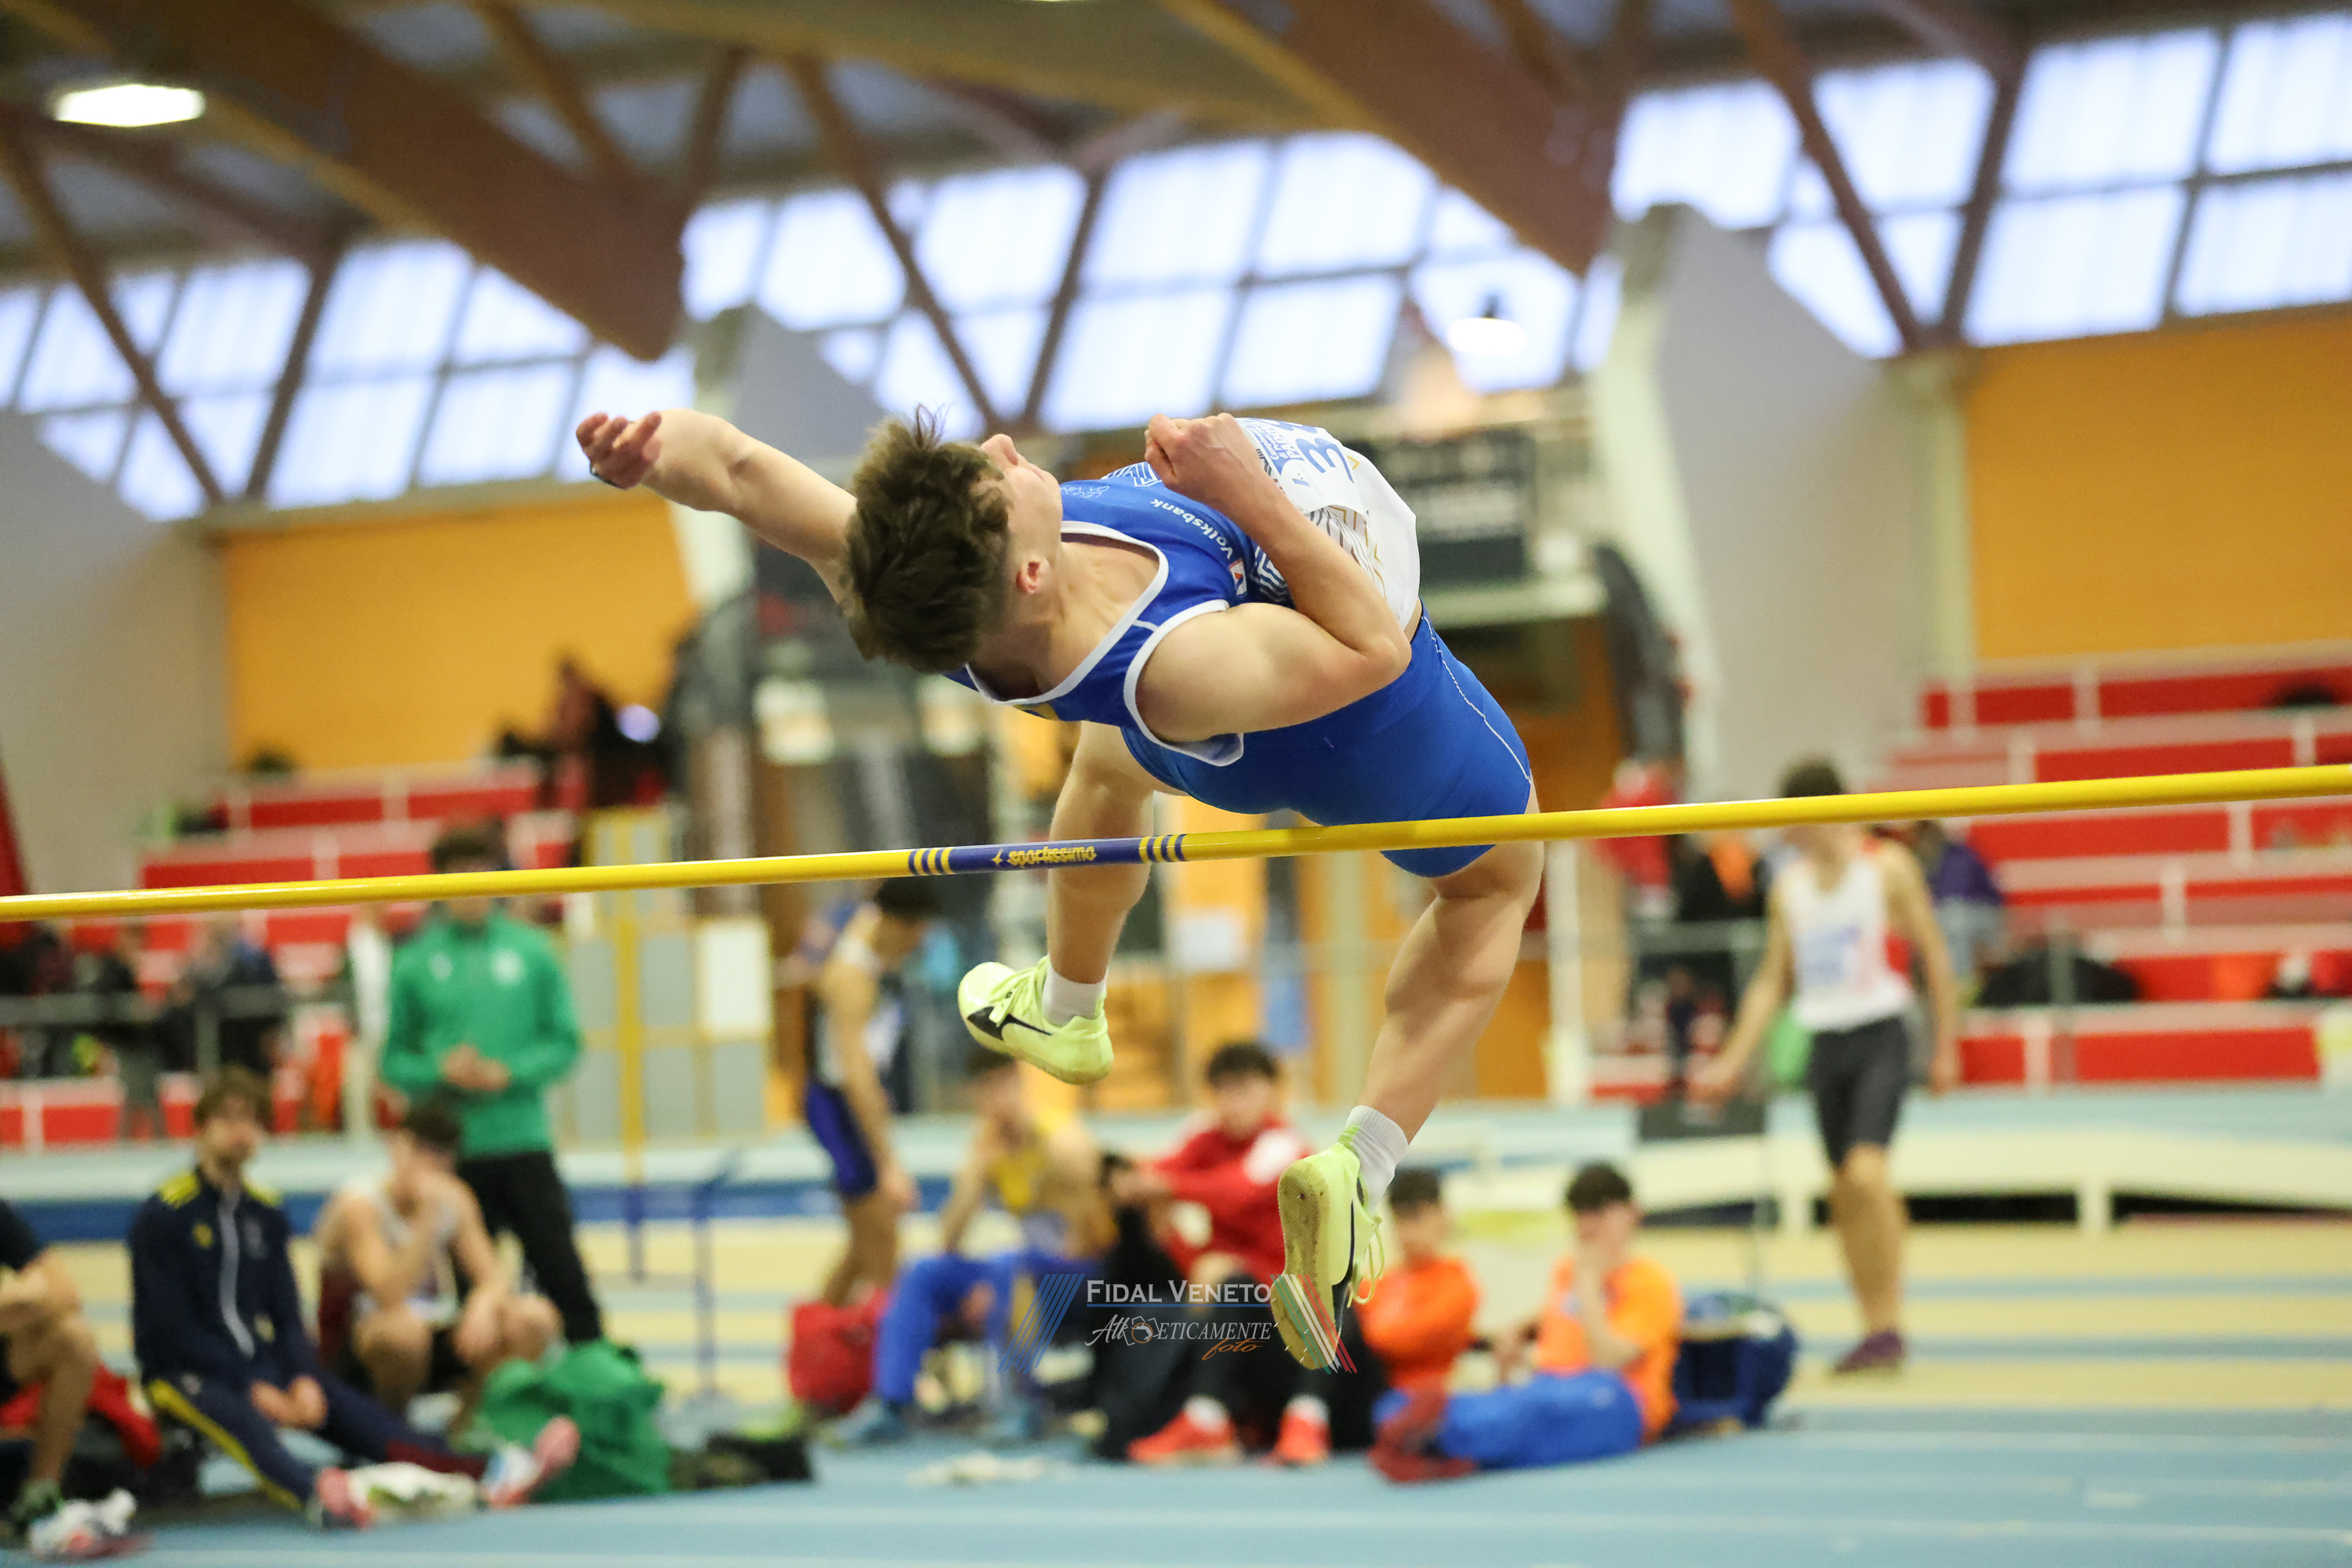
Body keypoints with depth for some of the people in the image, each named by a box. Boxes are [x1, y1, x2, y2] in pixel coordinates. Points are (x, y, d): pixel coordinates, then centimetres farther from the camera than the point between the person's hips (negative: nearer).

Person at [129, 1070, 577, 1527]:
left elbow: (286, 1315, 9)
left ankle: (492, 1472, -43)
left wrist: (303, 1380, -11)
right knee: (242, 1419, -38)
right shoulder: (162, 1215, -6)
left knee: (345, 1407, -21)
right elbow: (174, 1329, -11)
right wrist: (253, 1387, -18)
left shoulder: (265, 1212, 13)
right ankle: (316, 1491, -72)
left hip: (262, 1364, 5)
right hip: (183, 1373, -5)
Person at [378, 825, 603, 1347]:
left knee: (563, 1272, -2)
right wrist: (440, 1072, -13)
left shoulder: (532, 951, 4)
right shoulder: (416, 961, 3)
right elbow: (394, 1059, 6)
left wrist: (509, 1073, -12)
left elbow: (565, 1043, 3)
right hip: (452, 1147, 0)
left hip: (524, 1141, 0)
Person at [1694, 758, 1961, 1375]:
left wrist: (1946, 1048, 0)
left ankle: (1890, 1324, -17)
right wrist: (1733, 1060, 10)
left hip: (1880, 1036, -5)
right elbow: (1773, 981, 16)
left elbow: (1934, 956, 1)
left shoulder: (1888, 867, -3)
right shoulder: (1789, 883, 11)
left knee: (1866, 1171, -21)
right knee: (1843, 1191, 5)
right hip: (1825, 1041, 5)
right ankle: (1873, 1331, 11)